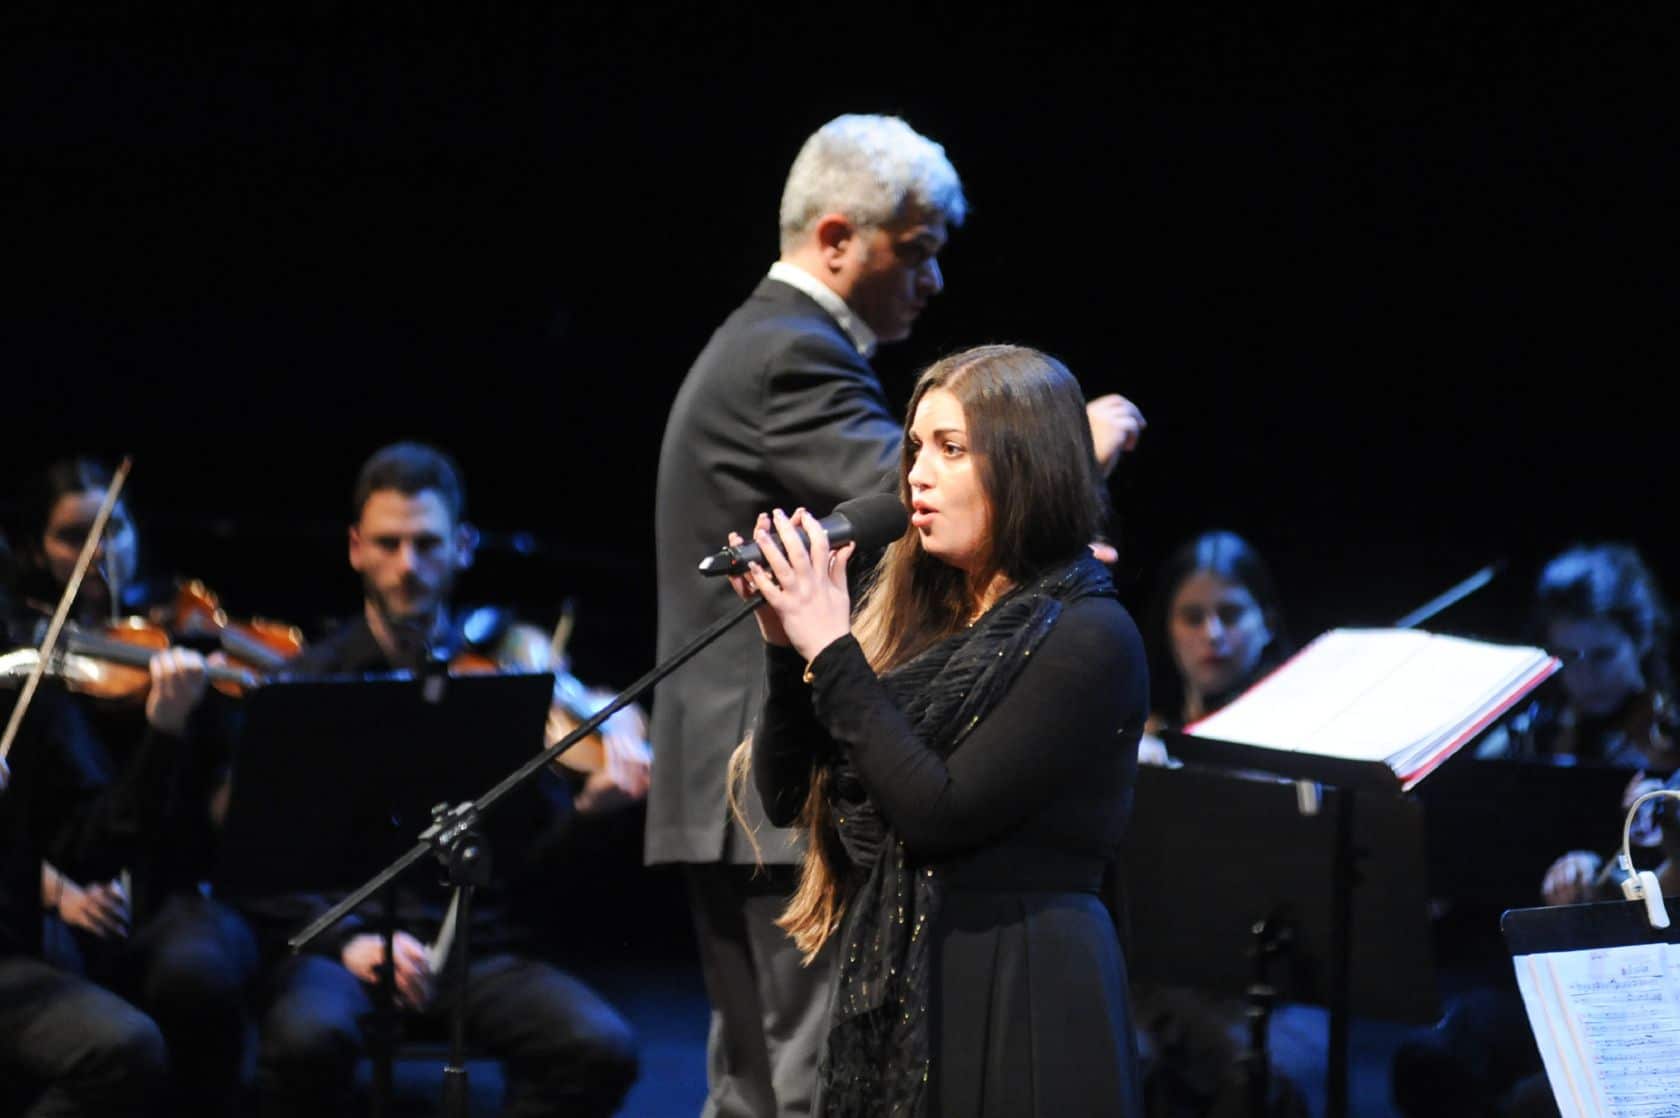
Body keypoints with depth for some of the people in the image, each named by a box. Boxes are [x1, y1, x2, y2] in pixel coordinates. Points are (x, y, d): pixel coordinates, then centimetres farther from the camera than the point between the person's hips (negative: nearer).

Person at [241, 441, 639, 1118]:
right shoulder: (305, 683, 9)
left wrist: (603, 806, -15)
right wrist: (343, 939, -18)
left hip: (477, 945, 2)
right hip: (338, 945, -1)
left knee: (601, 1048, -27)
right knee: (310, 1035, -36)